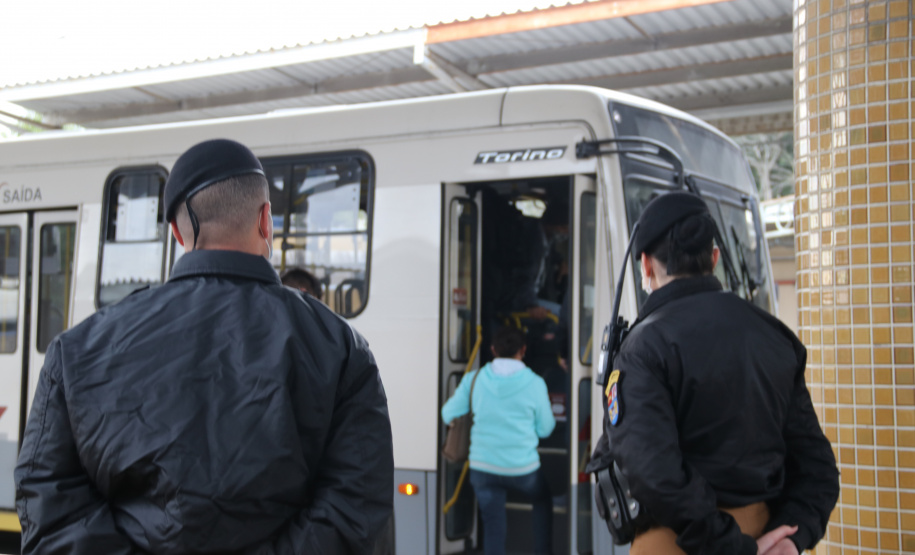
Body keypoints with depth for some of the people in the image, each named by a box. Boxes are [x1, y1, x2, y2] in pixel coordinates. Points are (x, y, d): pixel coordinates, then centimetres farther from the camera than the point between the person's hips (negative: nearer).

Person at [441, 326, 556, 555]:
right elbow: (545, 429, 2)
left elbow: (448, 415, 4)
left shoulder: (473, 379, -2)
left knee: (492, 523, 11)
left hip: (483, 467, 1)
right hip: (523, 468, -1)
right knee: (543, 500, 29)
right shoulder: (534, 383, -6)